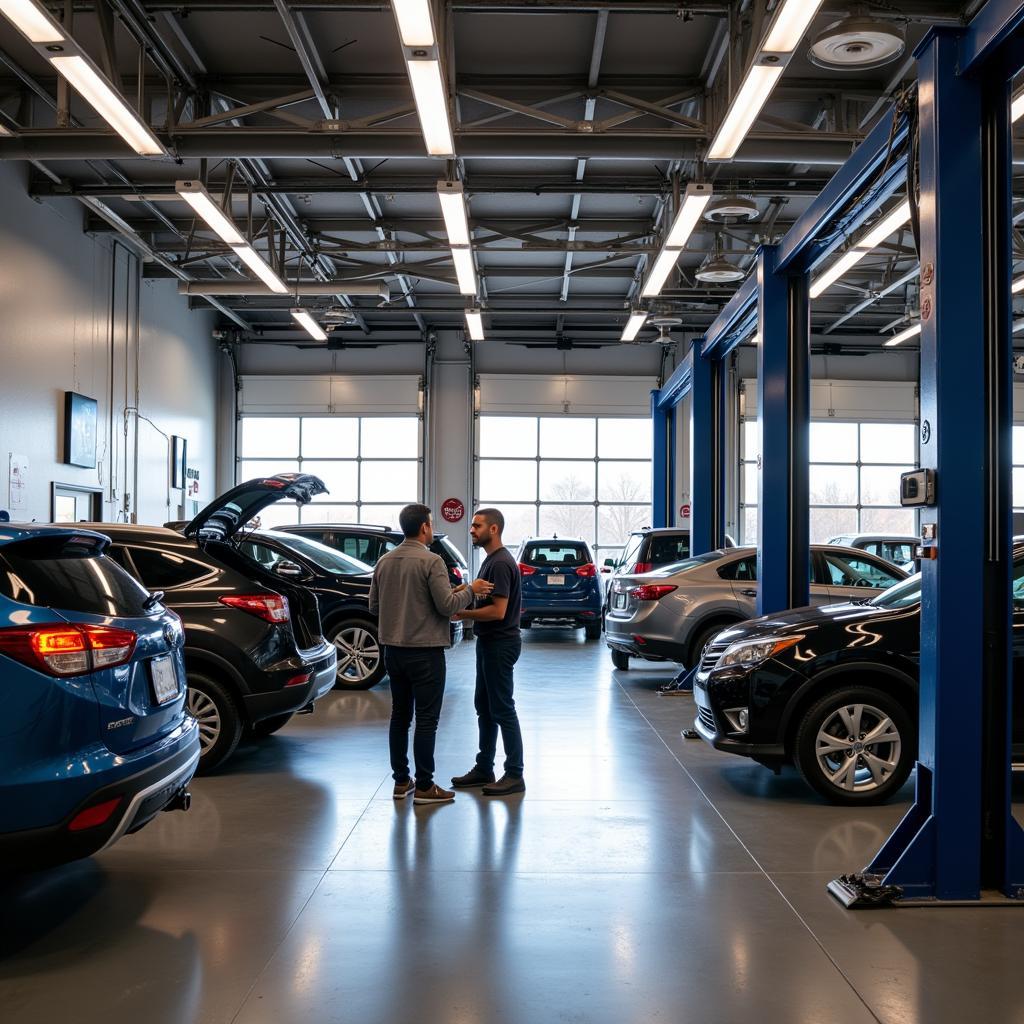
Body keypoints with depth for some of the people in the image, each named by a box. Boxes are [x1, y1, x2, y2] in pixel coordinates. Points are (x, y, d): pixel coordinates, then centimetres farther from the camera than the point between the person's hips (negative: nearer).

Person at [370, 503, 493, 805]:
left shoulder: (384, 562, 7)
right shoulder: (431, 561, -14)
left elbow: (374, 606, 12)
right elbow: (447, 605, -17)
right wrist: (471, 590, -1)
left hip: (393, 650, 7)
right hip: (424, 651, -7)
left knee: (400, 716, 13)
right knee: (426, 720, 0)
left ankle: (401, 781, 19)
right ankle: (424, 786, 4)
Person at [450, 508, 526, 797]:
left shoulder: (501, 563, -19)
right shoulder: (491, 560, 14)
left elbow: (498, 611, -24)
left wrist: (461, 613, -18)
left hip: (500, 645, -11)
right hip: (488, 643, 11)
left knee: (502, 709, -5)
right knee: (485, 707, 15)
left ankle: (514, 775, 2)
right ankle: (484, 769, 23)